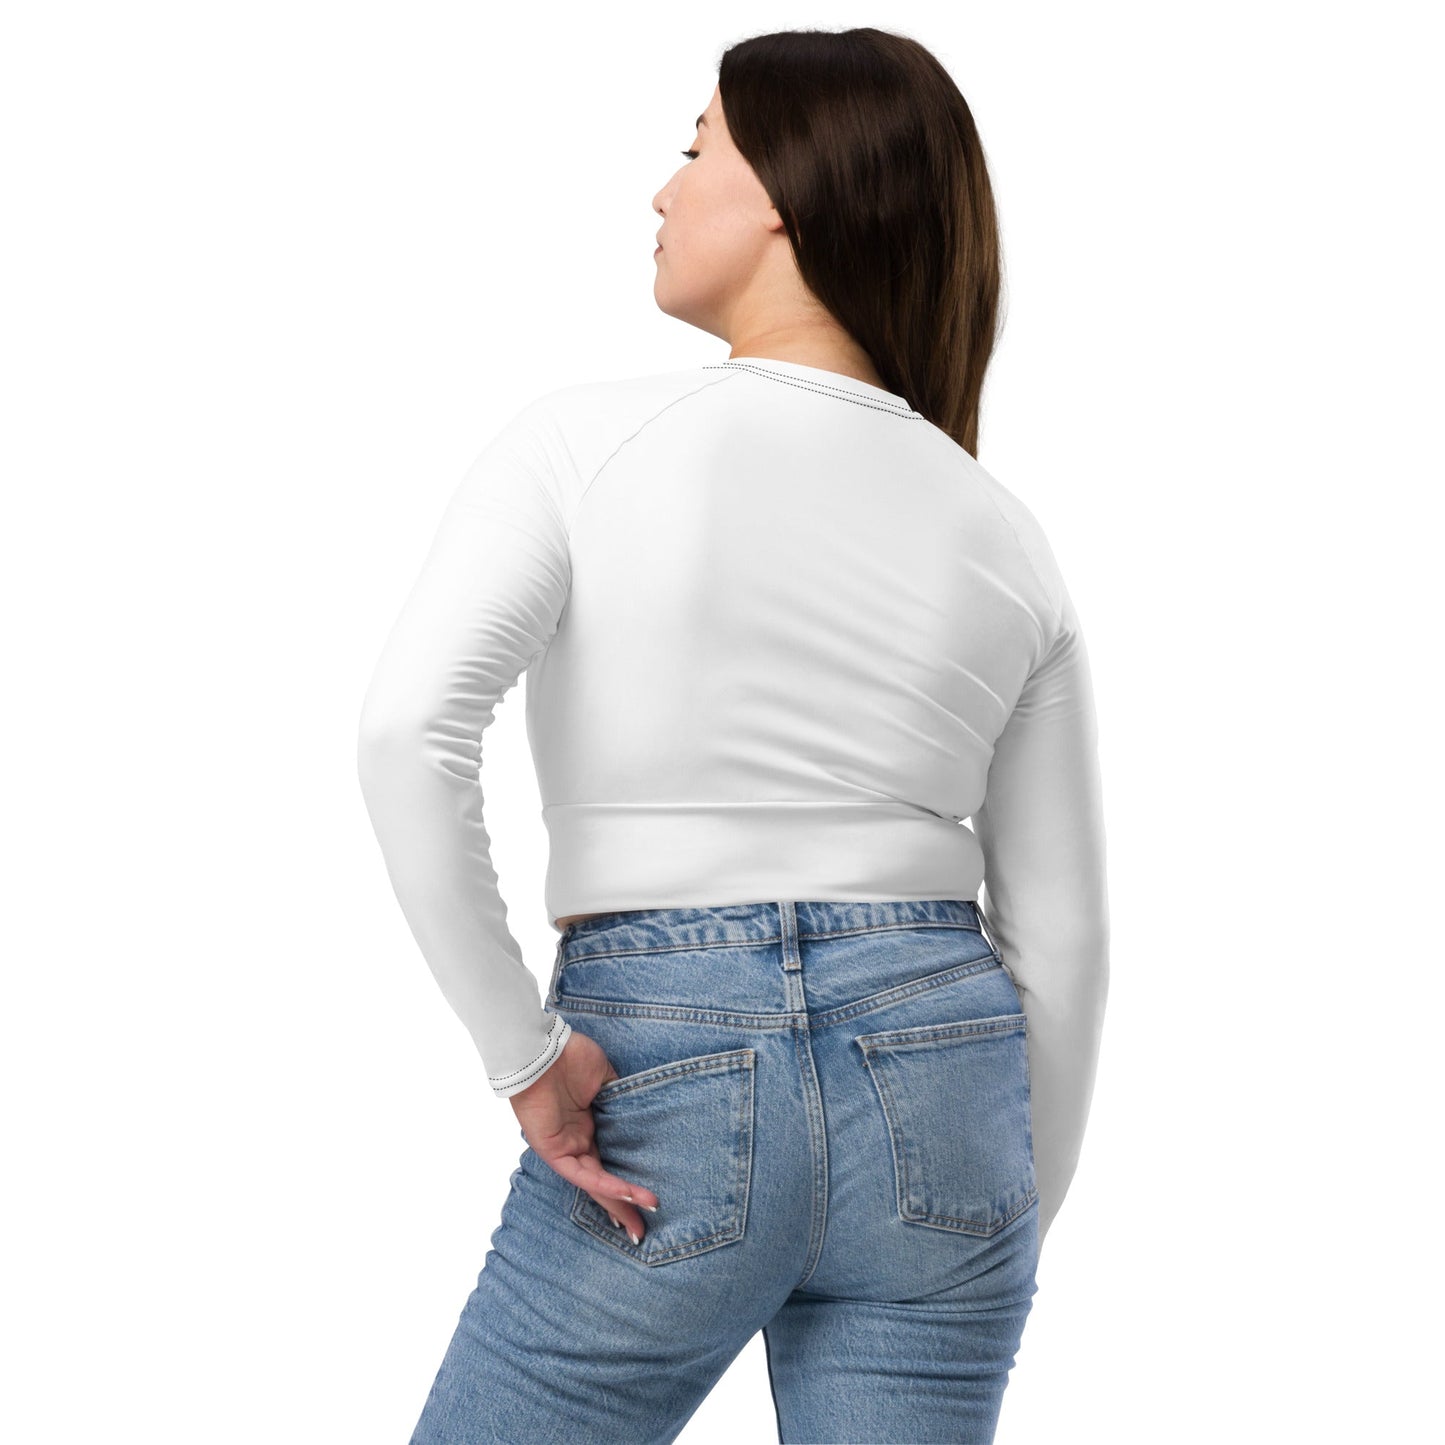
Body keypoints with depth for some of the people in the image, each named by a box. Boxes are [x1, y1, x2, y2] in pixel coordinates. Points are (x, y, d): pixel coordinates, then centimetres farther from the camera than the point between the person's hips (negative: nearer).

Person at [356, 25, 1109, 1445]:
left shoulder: (583, 440, -6)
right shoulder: (1005, 539, 4)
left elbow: (407, 733, -21)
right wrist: (1017, 1219, 17)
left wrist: (522, 1051, -12)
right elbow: (1061, 940, 7)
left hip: (666, 1079, -3)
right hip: (937, 1079, 3)